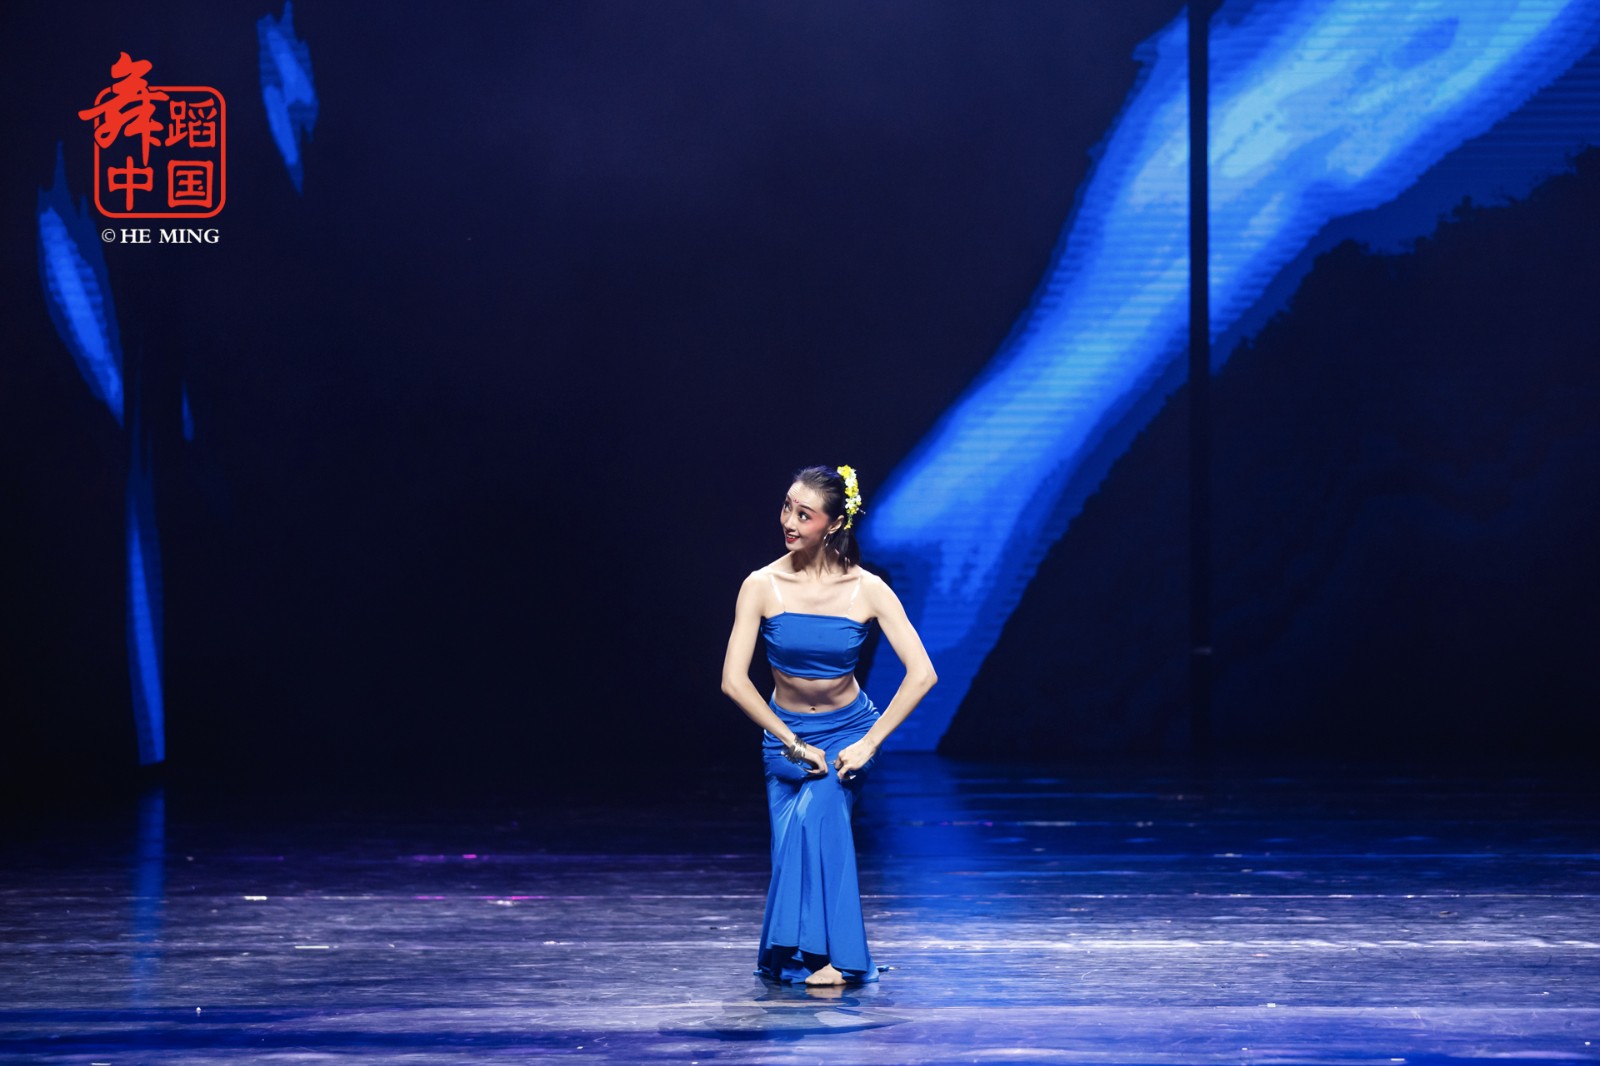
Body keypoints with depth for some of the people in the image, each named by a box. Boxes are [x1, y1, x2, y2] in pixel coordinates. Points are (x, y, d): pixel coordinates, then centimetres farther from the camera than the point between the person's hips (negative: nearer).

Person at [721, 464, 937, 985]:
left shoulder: (867, 590, -16)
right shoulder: (763, 586, -16)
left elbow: (921, 675, -18)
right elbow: (734, 681, -17)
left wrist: (868, 745, -22)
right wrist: (794, 745, -18)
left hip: (848, 731, -1)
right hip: (786, 732, 1)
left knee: (817, 811, -27)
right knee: (792, 844, -6)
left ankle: (827, 953, -22)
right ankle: (791, 955, 20)